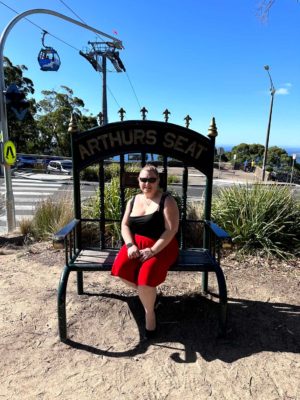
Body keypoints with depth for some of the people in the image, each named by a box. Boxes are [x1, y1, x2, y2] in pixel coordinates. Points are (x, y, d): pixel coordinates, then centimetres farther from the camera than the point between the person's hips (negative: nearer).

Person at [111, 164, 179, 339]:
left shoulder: (167, 200, -8)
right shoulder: (133, 201, 9)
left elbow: (171, 230, -15)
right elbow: (125, 225, 7)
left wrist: (152, 250, -22)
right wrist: (130, 245, -12)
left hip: (162, 247, -5)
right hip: (137, 244, 5)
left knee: (146, 274, -29)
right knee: (120, 268, -21)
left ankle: (149, 312, 1)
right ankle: (148, 293, 9)